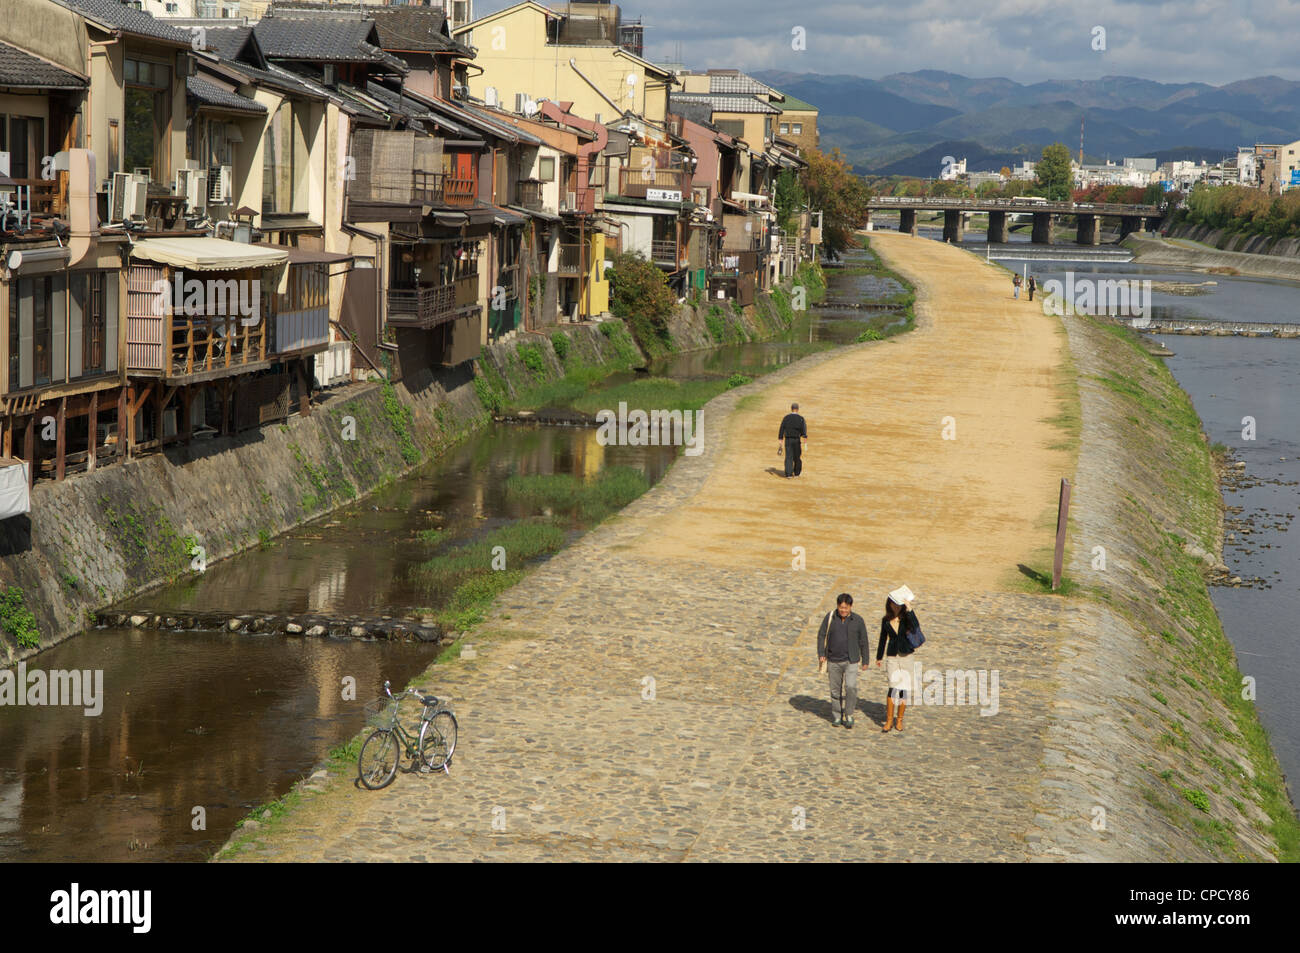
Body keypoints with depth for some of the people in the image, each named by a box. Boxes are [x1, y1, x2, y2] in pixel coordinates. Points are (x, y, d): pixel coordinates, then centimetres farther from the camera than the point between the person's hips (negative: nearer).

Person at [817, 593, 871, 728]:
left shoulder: (858, 620, -6)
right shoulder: (830, 617, -4)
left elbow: (864, 642, 2)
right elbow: (821, 636, 3)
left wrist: (865, 661, 4)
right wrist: (821, 654, -7)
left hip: (851, 661, -2)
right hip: (833, 661, 2)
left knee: (851, 687, -16)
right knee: (835, 690, 7)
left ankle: (849, 715, 1)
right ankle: (837, 717, 21)